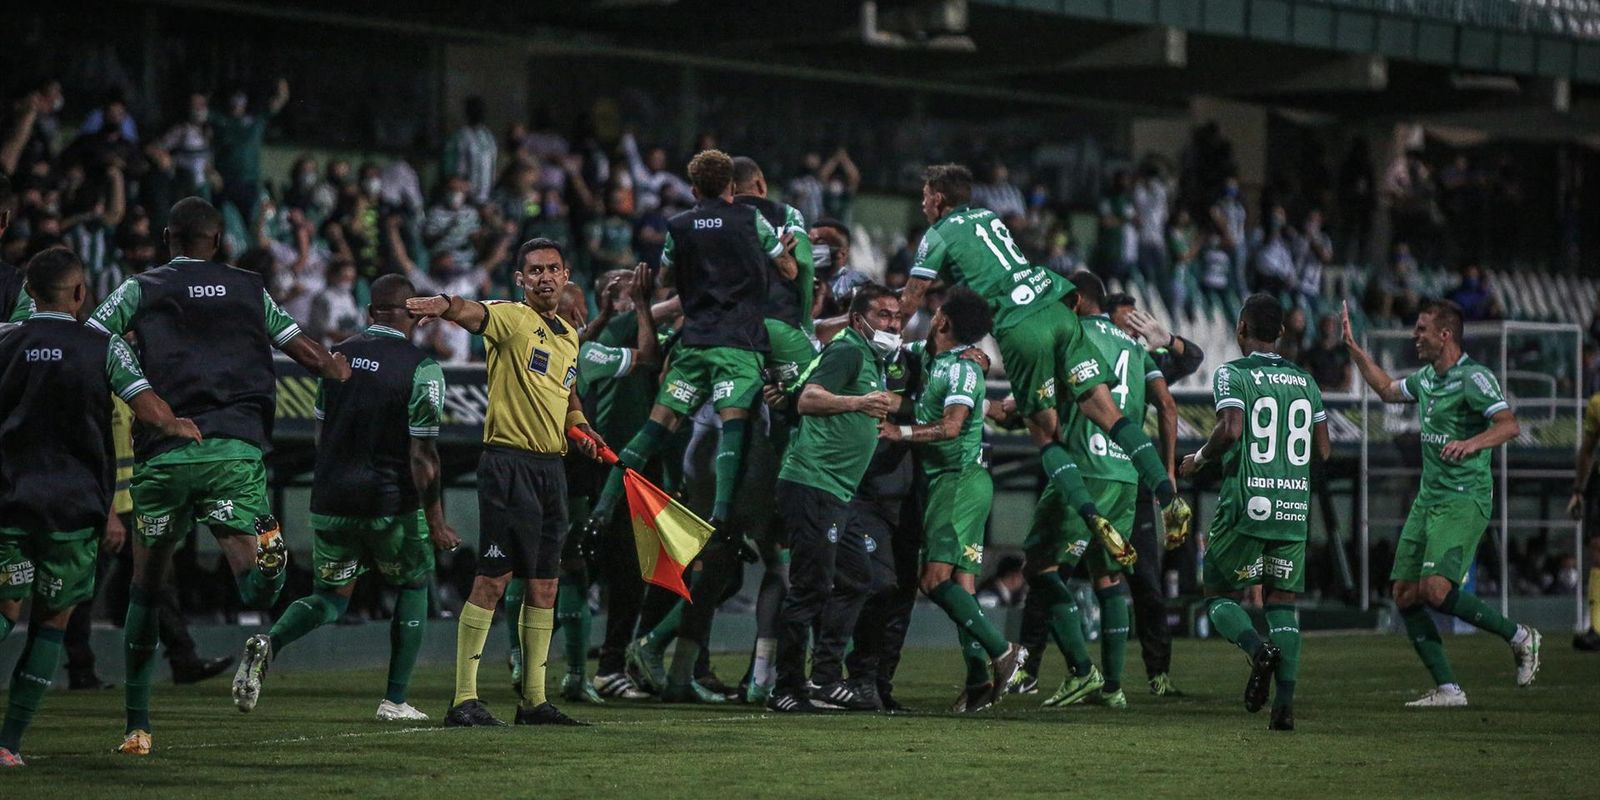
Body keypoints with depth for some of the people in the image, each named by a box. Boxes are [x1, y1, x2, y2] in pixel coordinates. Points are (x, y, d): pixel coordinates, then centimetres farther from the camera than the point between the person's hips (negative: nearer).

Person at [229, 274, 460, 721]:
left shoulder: (337, 357, 6)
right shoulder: (421, 369, -10)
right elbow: (422, 454, -13)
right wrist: (436, 521, -7)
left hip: (331, 500, 4)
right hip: (392, 504, -4)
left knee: (330, 598, 16)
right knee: (413, 586, 19)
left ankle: (269, 644, -14)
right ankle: (395, 701, 14)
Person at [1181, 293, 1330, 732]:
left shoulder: (1232, 374, -3)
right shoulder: (1304, 381, 13)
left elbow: (1231, 429, -19)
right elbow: (1323, 449, 12)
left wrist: (1200, 458, -1)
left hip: (1247, 504, -4)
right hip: (1294, 506, 4)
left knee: (1221, 596, 10)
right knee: (1282, 603, 9)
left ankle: (1259, 649, -20)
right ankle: (1285, 702, -5)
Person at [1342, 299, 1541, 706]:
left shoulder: (1473, 377, -13)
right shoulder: (1426, 377, 14)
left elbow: (1509, 425, -24)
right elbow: (1388, 389, 35)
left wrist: (1471, 443, -40)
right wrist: (1354, 349, 32)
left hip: (1464, 500, -9)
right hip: (1428, 499, 9)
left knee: (1436, 589, -22)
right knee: (1405, 595, 1)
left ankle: (1519, 636, -2)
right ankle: (1448, 689, 5)